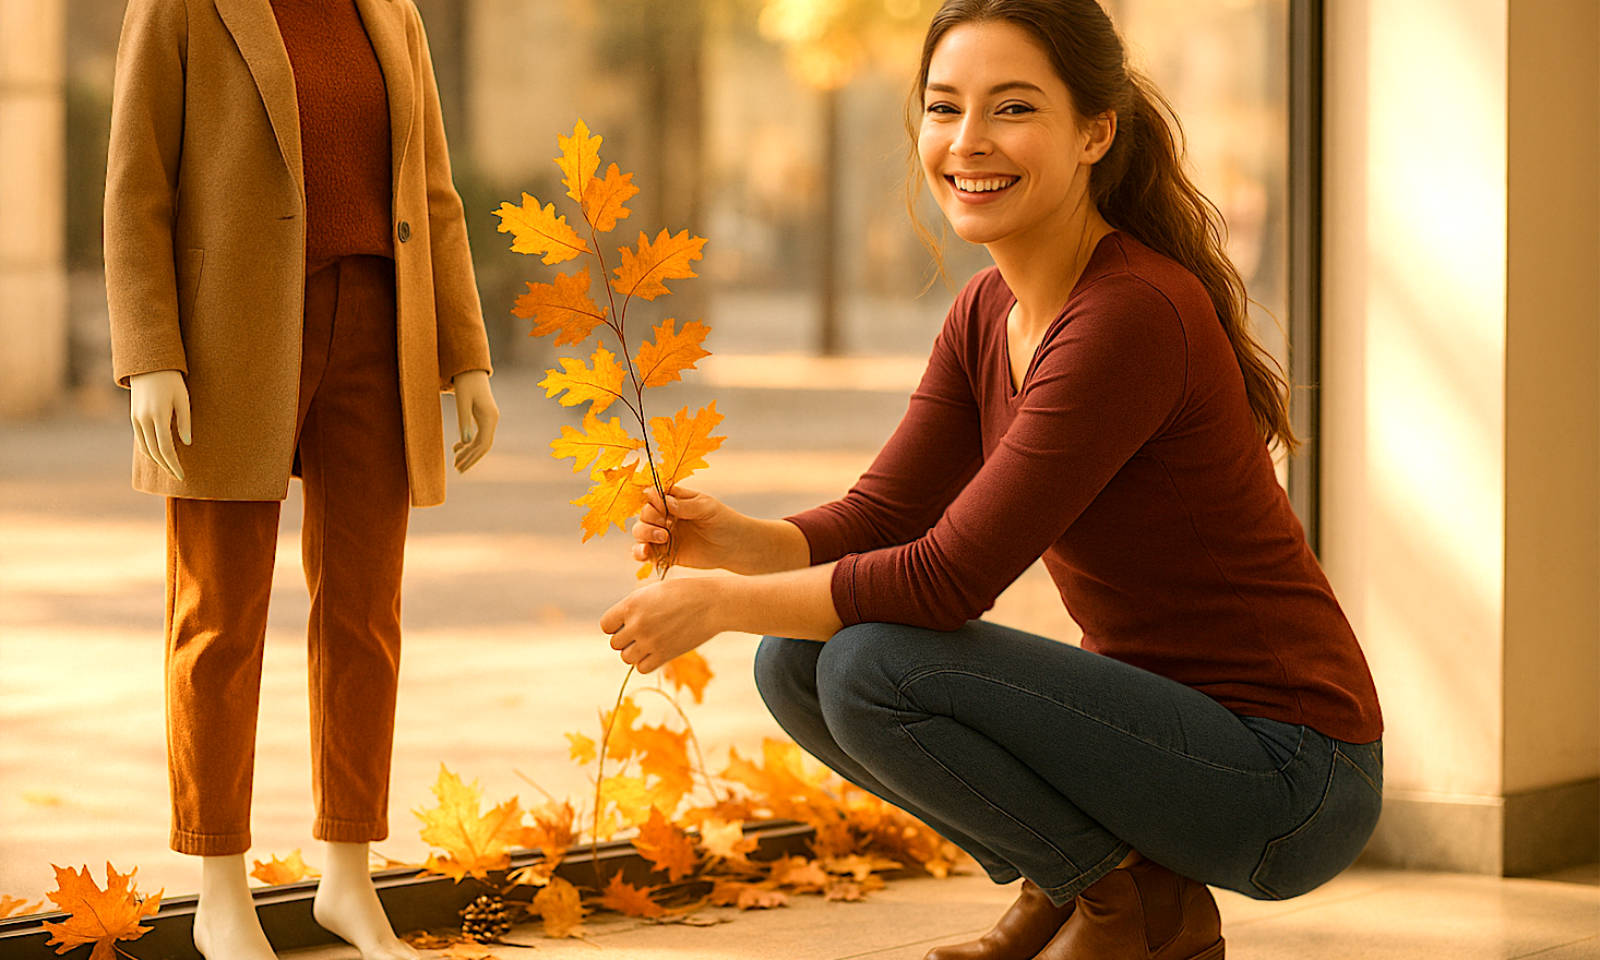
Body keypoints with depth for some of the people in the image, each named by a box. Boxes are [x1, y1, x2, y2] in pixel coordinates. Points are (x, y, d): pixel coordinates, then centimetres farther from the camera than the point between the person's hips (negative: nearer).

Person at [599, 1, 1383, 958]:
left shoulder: (1134, 314, -23)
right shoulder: (991, 310, 6)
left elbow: (950, 577, -24)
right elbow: (879, 518, 4)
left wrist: (717, 605, -16)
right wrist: (735, 539, -16)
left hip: (1285, 780, -9)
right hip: (1162, 711, 9)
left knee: (873, 669, -22)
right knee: (798, 663, 1)